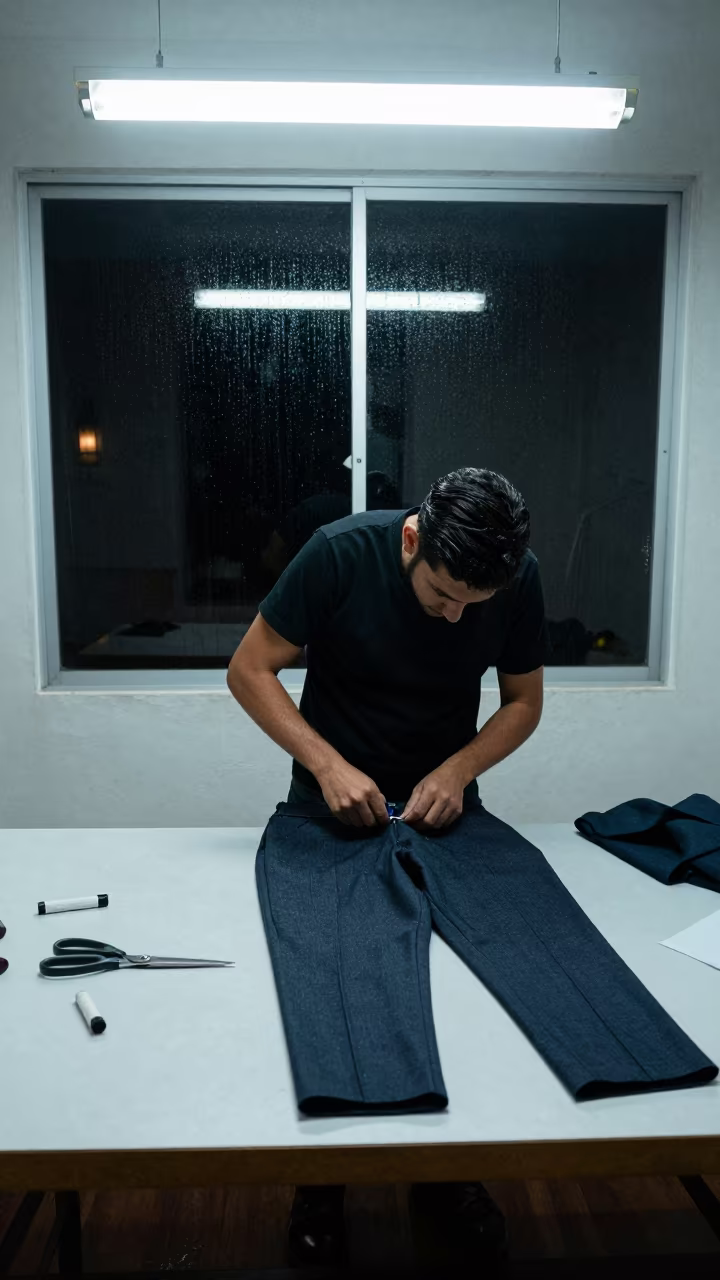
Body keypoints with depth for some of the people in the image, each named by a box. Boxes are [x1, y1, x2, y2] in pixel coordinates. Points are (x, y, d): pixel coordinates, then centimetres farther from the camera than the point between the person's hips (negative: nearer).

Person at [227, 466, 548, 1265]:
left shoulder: (519, 580, -16)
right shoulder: (341, 552, -24)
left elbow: (524, 700, -3)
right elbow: (249, 670, -17)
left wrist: (459, 769, -20)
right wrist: (327, 764, -27)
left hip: (441, 803, 2)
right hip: (333, 802, -2)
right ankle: (321, 1179, 29)